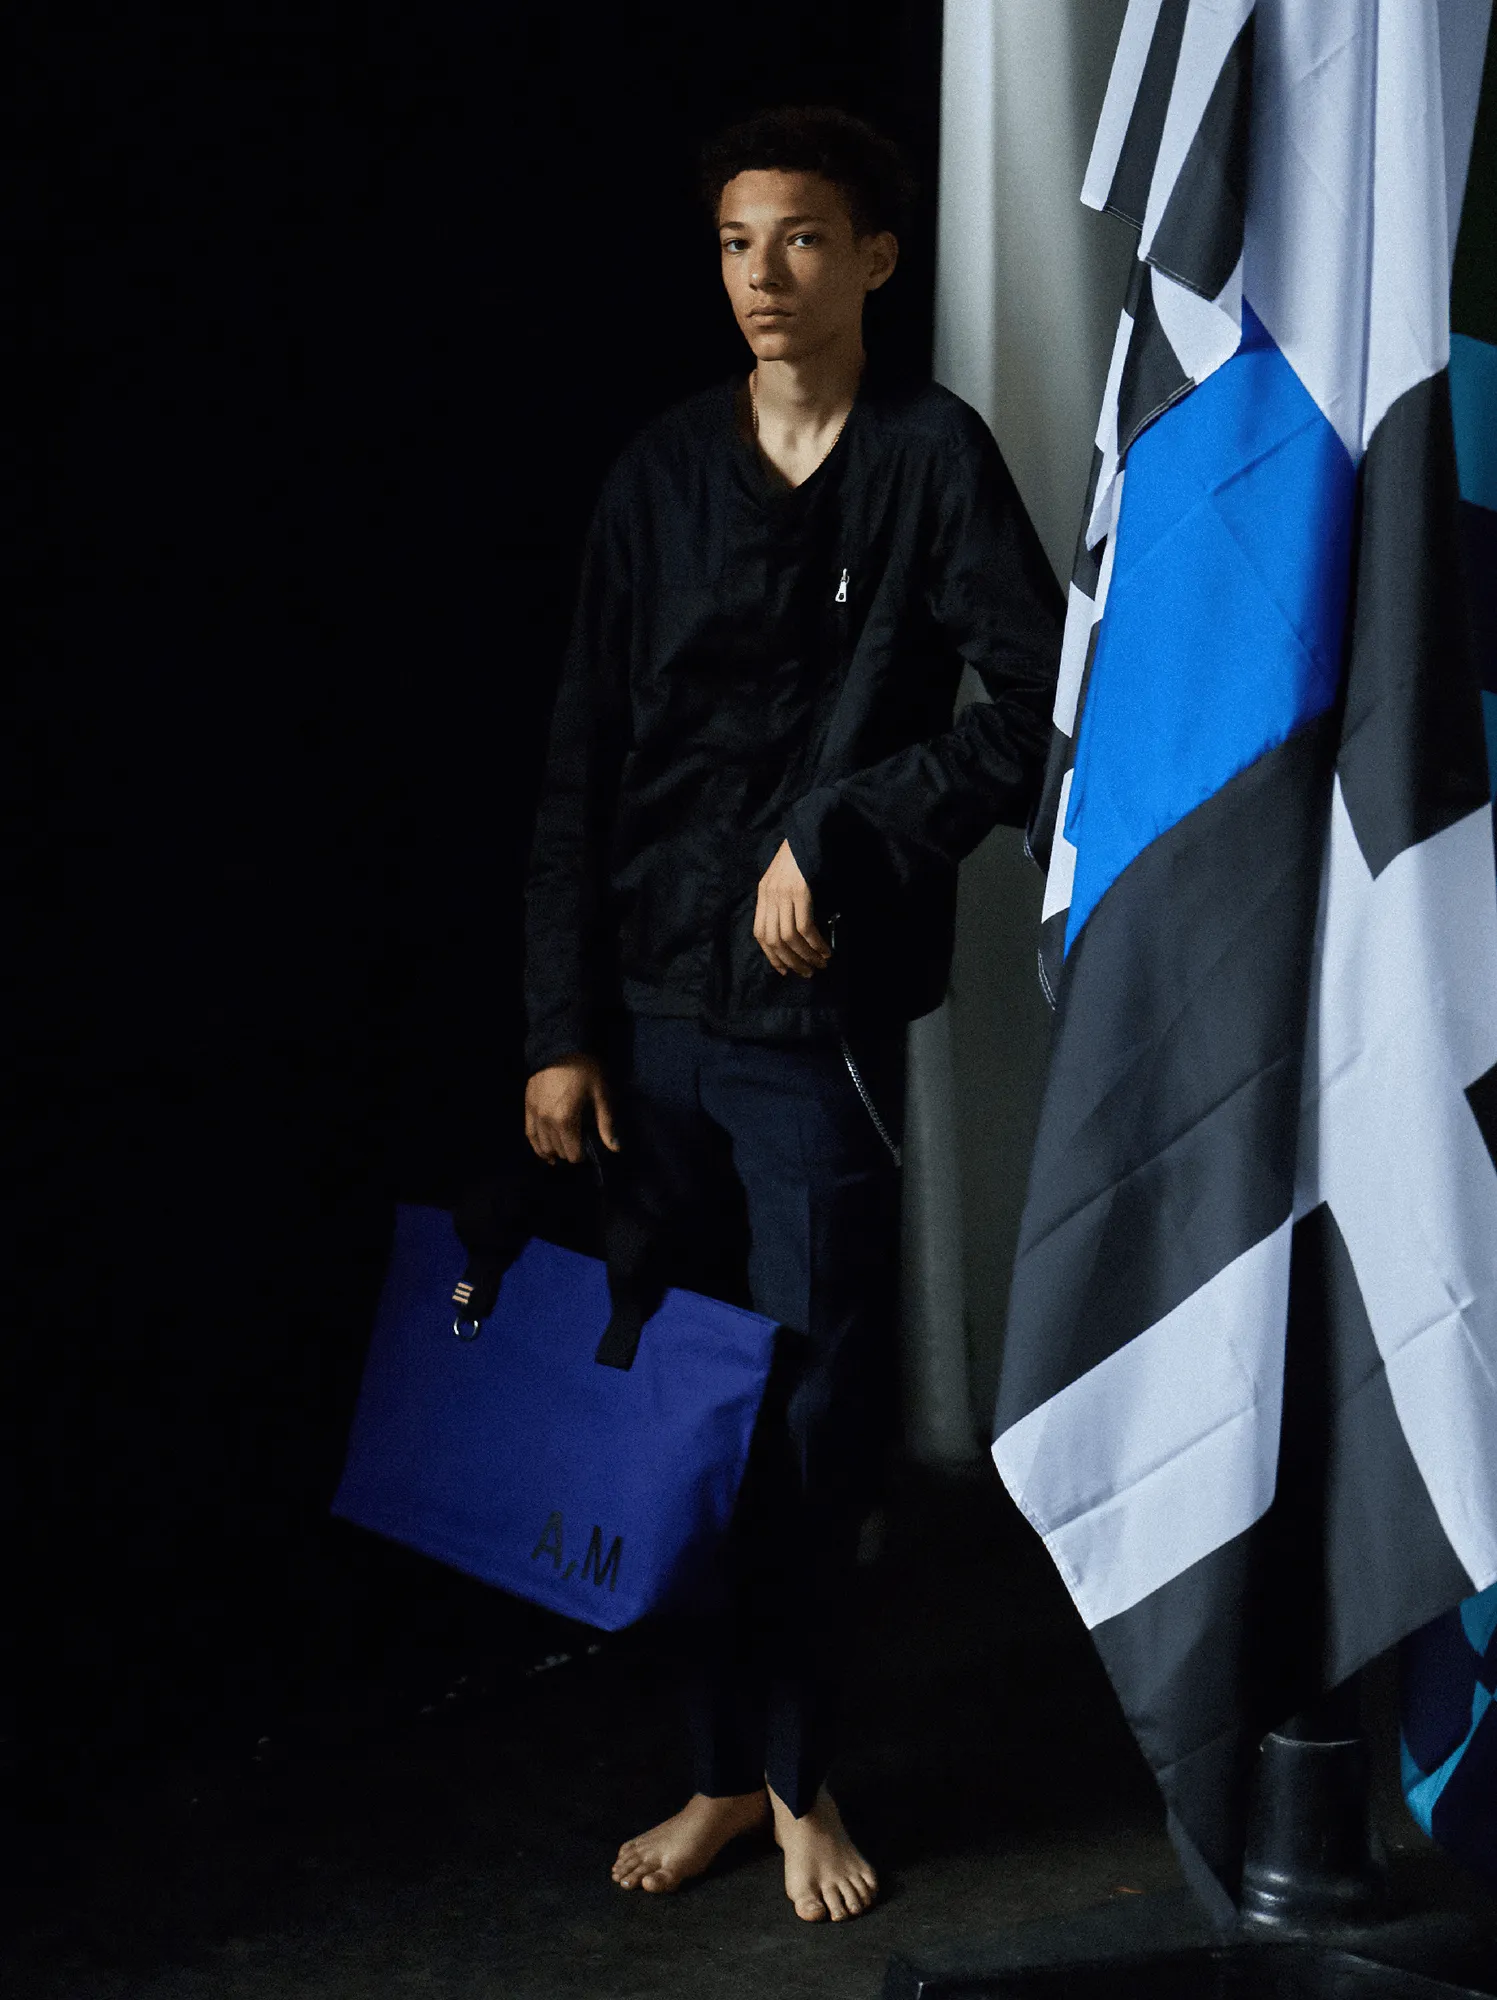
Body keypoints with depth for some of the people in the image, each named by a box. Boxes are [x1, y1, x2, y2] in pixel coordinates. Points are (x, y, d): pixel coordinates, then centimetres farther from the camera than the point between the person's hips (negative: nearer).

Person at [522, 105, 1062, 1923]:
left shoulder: (933, 458, -3)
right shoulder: (663, 471, 6)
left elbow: (1041, 713, -12)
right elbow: (582, 766, 6)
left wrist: (839, 832, -16)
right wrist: (561, 1026, 2)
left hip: (820, 1018, -3)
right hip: (653, 1009, 3)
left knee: (816, 1414, 3)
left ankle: (792, 1777, 20)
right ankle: (731, 1771, 21)